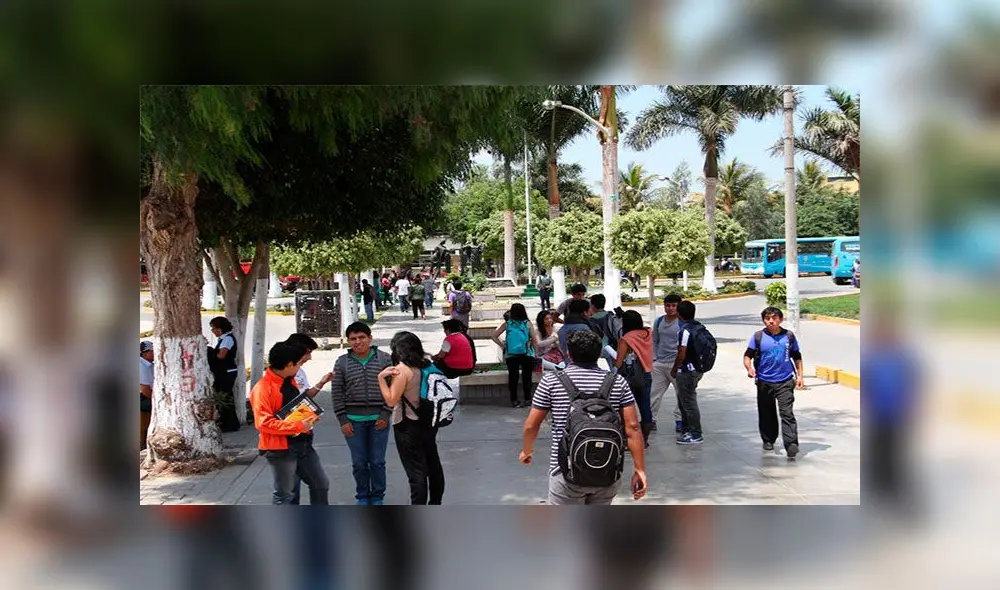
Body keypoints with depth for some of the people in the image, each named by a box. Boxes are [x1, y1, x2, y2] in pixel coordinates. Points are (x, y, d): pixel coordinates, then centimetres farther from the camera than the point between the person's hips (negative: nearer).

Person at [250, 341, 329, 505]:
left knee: (321, 484, 16)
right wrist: (298, 426, -24)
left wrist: (308, 417, 5)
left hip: (302, 443, 9)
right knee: (283, 494, 1)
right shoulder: (263, 388, -18)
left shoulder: (290, 381, 10)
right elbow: (264, 423, -24)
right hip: (280, 448, -9)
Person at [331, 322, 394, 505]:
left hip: (379, 419, -1)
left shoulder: (384, 359, -1)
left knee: (377, 461, 6)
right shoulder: (342, 363, 2)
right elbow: (337, 394, 2)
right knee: (359, 462, 8)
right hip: (353, 420, 1)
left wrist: (386, 414, -7)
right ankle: (362, 496, 24)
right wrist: (343, 420, -3)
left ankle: (378, 497, 21)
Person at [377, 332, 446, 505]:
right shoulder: (427, 364, 2)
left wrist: (381, 378, -15)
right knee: (433, 464, 18)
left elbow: (391, 400, -17)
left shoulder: (402, 369, -17)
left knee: (416, 471, -2)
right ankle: (435, 504, 32)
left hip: (408, 426, -7)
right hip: (428, 422, 7)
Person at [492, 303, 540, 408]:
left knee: (512, 377, 8)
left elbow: (494, 336, -1)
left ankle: (514, 400, 11)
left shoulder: (507, 324, 1)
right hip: (527, 355, -1)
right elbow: (534, 340, -4)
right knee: (527, 377, 9)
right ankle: (527, 399, 12)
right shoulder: (527, 324, -3)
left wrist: (503, 345, 6)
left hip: (511, 355, 1)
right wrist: (535, 352, 8)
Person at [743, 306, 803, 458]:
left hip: (785, 381, -1)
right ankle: (768, 440, 30)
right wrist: (749, 368, -20)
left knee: (787, 413, -11)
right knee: (766, 414, 12)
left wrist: (799, 375, 8)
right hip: (764, 382, 1)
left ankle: (791, 444, -15)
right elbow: (747, 355, -1)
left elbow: (797, 357, 15)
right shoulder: (758, 337, 0)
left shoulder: (789, 336, 4)